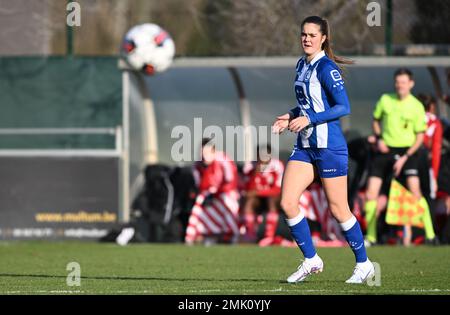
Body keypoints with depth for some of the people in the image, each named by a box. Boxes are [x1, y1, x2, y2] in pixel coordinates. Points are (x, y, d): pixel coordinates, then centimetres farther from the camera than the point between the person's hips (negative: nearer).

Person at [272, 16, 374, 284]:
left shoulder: (326, 68, -14)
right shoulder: (302, 65, 12)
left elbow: (344, 107, -18)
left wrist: (308, 119, -22)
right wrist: (291, 117, 8)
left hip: (329, 146, -8)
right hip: (305, 146, 8)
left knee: (338, 209, -1)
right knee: (288, 203, -3)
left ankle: (364, 264, 14)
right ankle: (311, 260, 9)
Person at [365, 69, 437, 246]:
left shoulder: (417, 107, -6)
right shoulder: (385, 100, 2)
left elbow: (420, 137, -3)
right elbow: (376, 120, 18)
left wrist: (405, 157, -12)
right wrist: (378, 138, -1)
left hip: (406, 151, -3)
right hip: (385, 150, 3)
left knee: (415, 191, -19)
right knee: (370, 195, -2)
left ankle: (430, 235, -14)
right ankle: (370, 237, 11)